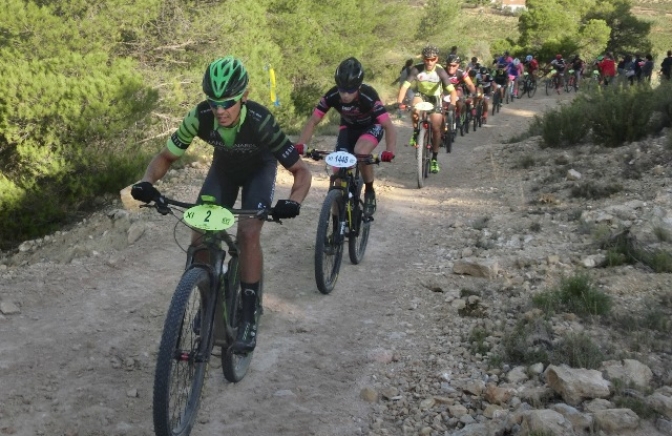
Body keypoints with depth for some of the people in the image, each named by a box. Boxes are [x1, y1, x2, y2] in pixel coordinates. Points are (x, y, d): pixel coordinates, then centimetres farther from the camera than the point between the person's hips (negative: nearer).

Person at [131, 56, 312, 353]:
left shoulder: (260, 121, -38)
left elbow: (301, 170, -33)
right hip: (224, 168, 3)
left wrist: (293, 202, -52)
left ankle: (248, 318, -15)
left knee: (248, 232, -25)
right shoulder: (200, 116, -31)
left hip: (260, 168, -3)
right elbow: (166, 156, -16)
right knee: (199, 238, -10)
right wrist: (147, 182, -37)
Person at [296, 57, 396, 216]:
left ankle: (369, 192, -8)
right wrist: (300, 146, -37)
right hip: (348, 127, 3)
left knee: (360, 152, -33)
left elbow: (389, 126, -39)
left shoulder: (369, 96, -37)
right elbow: (312, 122, -21)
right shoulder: (332, 95, -28)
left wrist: (389, 151, -57)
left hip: (371, 126, -3)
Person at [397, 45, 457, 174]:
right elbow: (405, 86, -30)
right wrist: (399, 102, -46)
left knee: (436, 128, -4)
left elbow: (452, 90, -33)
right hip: (422, 95, 0)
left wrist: (452, 103, -51)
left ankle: (434, 159, 13)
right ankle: (416, 134, -10)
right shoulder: (417, 69, -25)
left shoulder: (440, 71, -27)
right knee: (415, 109, -35)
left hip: (435, 98, 0)